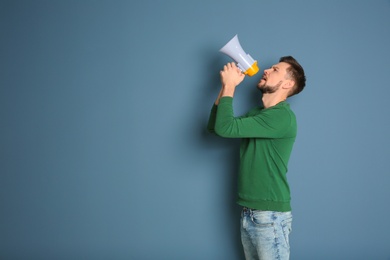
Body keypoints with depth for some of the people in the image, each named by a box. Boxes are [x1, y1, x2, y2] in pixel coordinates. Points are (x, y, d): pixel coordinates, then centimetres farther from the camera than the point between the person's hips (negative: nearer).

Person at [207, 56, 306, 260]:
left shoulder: (282, 116, -15)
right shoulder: (256, 114, 13)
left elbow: (225, 128, -22)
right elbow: (214, 126, 12)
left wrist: (229, 86, -9)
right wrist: (226, 85, 5)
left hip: (270, 215, -8)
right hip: (248, 212, 8)